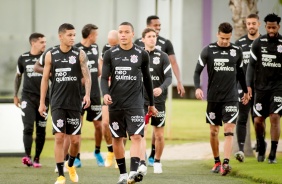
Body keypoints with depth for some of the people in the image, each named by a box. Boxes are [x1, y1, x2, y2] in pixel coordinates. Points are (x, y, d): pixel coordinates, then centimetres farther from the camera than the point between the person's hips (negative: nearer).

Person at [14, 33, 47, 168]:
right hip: (27, 97, -1)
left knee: (41, 130, 3)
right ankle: (27, 156, -20)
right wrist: (15, 95, 16)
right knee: (28, 127, -14)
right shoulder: (23, 58, 4)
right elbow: (18, 76, 17)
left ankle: (37, 158, 11)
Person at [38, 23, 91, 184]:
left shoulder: (80, 54, 0)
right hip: (57, 103, 0)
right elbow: (45, 78, 9)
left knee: (75, 139, 2)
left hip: (75, 103, 0)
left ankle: (71, 165, 31)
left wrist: (87, 94, -23)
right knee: (59, 137, -7)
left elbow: (87, 75, -6)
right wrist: (42, 102, 7)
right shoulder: (51, 55, 3)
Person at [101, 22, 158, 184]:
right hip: (115, 104, 1)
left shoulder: (142, 54, 4)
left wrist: (152, 104, 17)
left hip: (135, 103, -1)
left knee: (136, 136, -15)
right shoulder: (110, 54, 3)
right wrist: (105, 93, -20)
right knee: (117, 139, 7)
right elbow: (104, 78, 1)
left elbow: (147, 79, 13)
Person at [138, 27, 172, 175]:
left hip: (158, 100, 0)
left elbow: (169, 77, -5)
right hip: (141, 100, 0)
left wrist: (161, 88, -24)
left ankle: (157, 161, 27)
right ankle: (142, 164, -18)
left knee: (159, 135, 7)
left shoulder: (162, 56, 1)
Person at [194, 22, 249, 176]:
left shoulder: (237, 51, 4)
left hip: (231, 98, 0)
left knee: (229, 130, -12)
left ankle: (226, 163, -21)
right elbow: (197, 71, 1)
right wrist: (197, 88, -15)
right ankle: (216, 162, 24)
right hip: (213, 98, 0)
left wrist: (246, 91, 25)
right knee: (214, 131, 9)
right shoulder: (208, 50, -1)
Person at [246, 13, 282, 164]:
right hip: (261, 87, 2)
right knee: (258, 120, 2)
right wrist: (249, 85, -3)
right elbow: (251, 65, 5)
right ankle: (261, 146, 29)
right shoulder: (258, 43, 2)